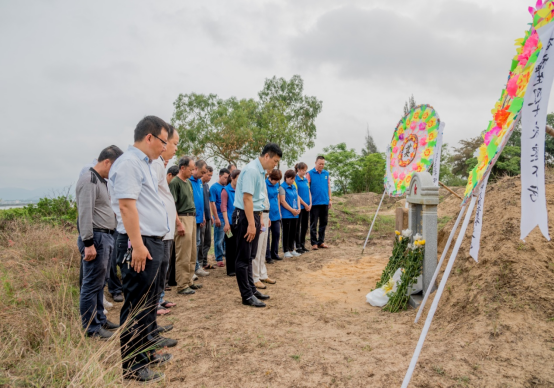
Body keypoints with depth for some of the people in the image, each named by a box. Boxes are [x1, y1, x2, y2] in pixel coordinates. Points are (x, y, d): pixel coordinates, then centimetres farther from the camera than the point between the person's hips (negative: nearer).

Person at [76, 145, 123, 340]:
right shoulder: (88, 180, -14)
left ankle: (100, 319, 27)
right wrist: (88, 243, -22)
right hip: (96, 238, -10)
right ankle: (91, 328, 8)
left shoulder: (102, 181, 17)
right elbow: (85, 214, -20)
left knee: (100, 283, 17)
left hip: (106, 237, 10)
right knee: (92, 285, -1)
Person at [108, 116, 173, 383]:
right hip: (139, 244, -10)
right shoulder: (129, 163, -14)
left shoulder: (144, 164, 16)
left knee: (149, 302, 18)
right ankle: (132, 365, 13)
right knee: (136, 306, 0)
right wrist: (137, 245, -23)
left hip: (153, 242, 10)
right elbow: (126, 205, -21)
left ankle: (147, 351, 33)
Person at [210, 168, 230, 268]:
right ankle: (219, 259, 13)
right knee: (219, 240, 4)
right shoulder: (214, 187, -7)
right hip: (220, 218, -5)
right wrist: (216, 218, -14)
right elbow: (212, 203, -10)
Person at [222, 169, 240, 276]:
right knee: (231, 246, 5)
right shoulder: (226, 190, -5)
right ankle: (230, 269, 14)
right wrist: (226, 223, -14)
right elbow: (223, 207, -8)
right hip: (231, 222, -4)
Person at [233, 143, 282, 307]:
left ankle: (251, 289, 30)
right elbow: (247, 198, -23)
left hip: (254, 214, 10)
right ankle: (247, 296, 8)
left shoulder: (261, 171, 11)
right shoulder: (251, 170, -18)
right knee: (244, 258, 0)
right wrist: (251, 224, -23)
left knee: (250, 256, 18)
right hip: (245, 216, -10)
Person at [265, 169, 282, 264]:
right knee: (267, 236, 2)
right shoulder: (265, 184, -13)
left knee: (277, 234, 14)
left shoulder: (276, 185, 9)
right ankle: (268, 257, 10)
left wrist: (279, 212, 16)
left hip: (276, 214, 7)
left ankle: (274, 254, 29)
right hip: (268, 215, -7)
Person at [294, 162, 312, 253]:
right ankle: (297, 246, 7)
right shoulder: (295, 180, -9)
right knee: (298, 227, 1)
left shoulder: (306, 179, 11)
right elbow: (296, 195, -12)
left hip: (307, 207, 7)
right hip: (299, 207, -7)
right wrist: (305, 204, -10)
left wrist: (310, 204, 2)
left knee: (305, 226, 11)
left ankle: (303, 244, 21)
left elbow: (309, 192, 13)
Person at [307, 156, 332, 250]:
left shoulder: (326, 173, 10)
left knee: (323, 223, 10)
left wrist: (330, 199, 11)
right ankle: (314, 243, 9)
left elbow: (328, 187, 15)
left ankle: (321, 241, 21)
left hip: (325, 202, 5)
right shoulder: (310, 173, -3)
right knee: (313, 224, 2)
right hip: (314, 203, -4)